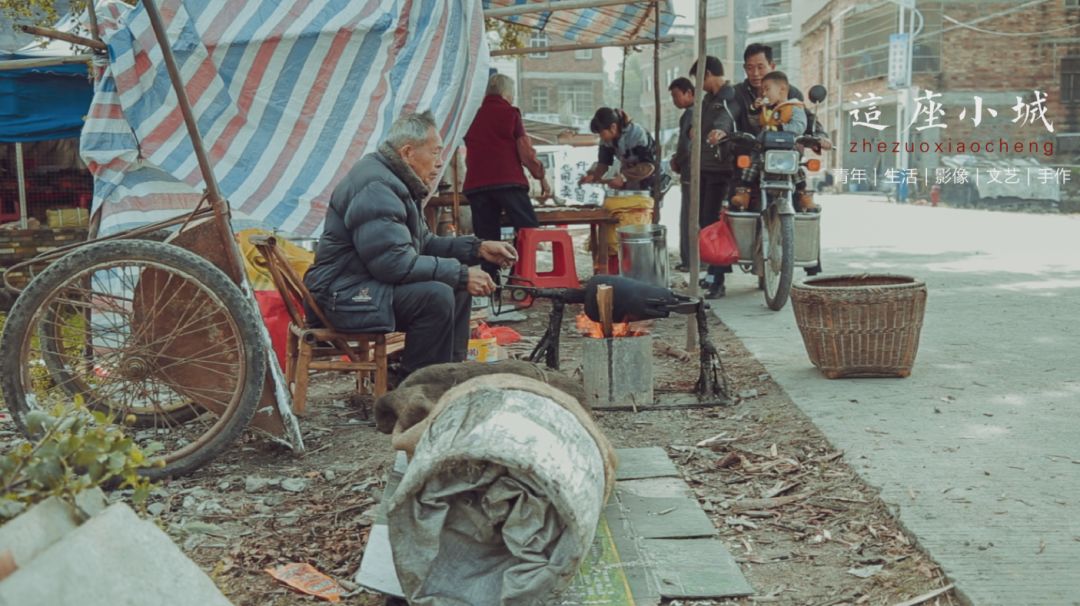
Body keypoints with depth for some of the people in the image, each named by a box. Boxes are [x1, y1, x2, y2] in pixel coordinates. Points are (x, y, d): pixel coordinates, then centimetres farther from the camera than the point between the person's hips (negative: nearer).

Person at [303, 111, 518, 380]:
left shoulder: (397, 183, 14)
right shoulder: (375, 186, -20)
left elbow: (423, 244, 20)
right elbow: (395, 262, -28)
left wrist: (478, 248, 7)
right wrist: (460, 274, -22)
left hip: (371, 284, 11)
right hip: (343, 295, -11)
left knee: (457, 288, 11)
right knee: (435, 295, -27)